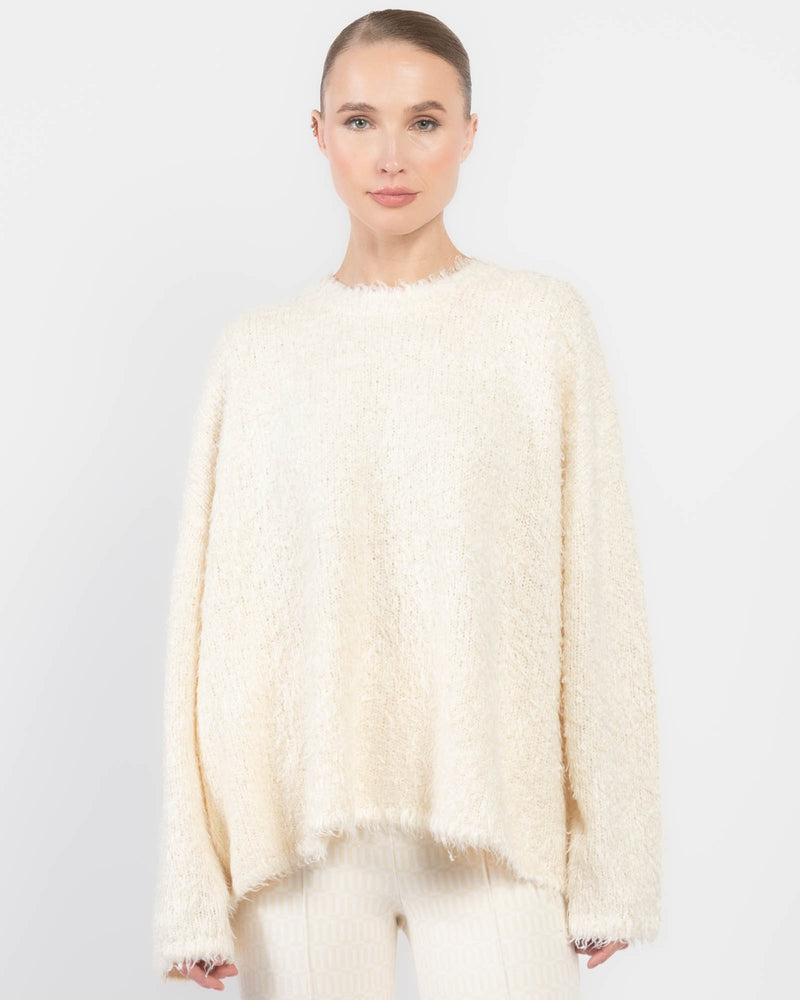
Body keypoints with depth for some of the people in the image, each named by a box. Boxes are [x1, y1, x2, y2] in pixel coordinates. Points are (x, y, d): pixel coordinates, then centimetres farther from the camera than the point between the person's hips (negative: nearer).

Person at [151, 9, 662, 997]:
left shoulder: (542, 321, 2)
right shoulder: (257, 350, 6)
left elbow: (597, 588, 1)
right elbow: (210, 608, 4)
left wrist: (608, 857, -1)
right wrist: (195, 889, 1)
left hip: (493, 812, -1)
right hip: (301, 812, 1)